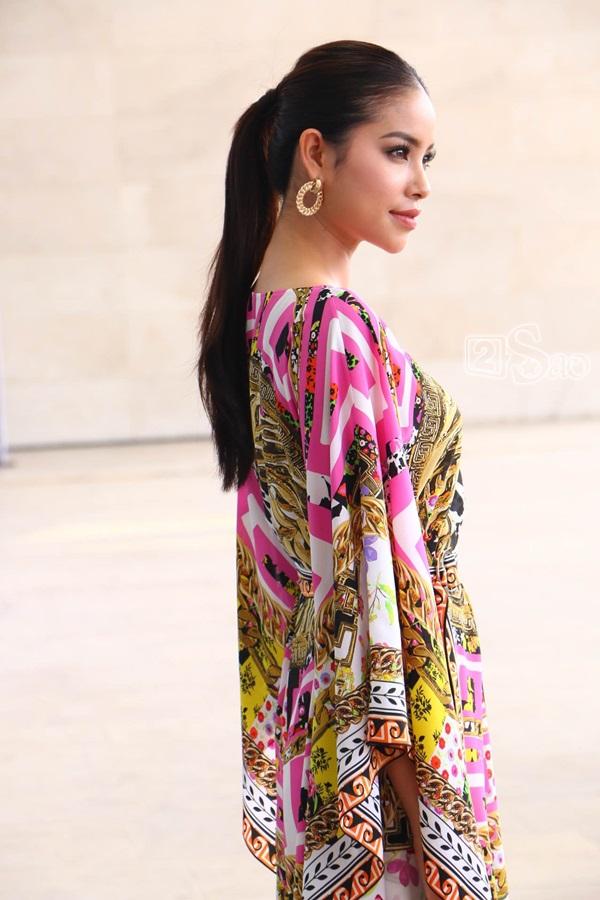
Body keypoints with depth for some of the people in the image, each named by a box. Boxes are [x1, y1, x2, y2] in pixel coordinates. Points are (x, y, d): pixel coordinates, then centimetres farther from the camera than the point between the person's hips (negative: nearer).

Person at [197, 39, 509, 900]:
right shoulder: (338, 331, -22)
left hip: (306, 697, 9)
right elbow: (364, 573, -23)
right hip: (394, 715, -9)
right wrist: (420, 787, -19)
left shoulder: (258, 306, 6)